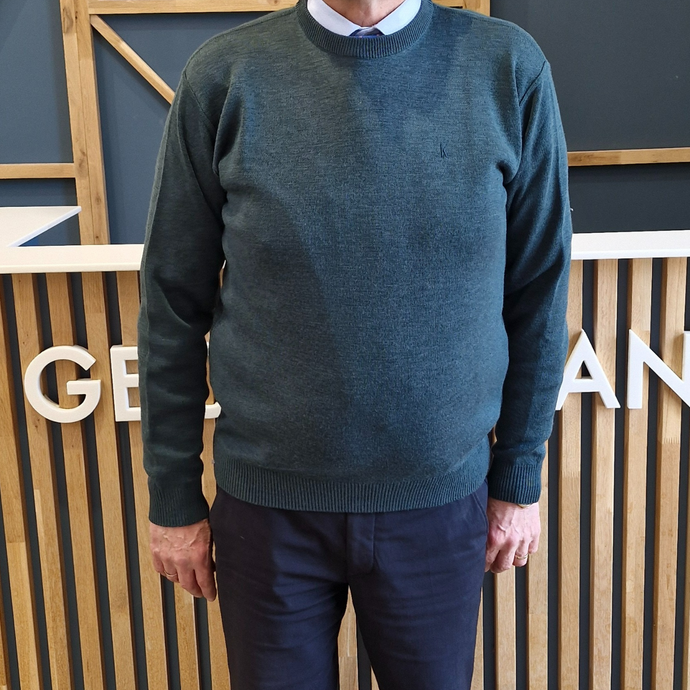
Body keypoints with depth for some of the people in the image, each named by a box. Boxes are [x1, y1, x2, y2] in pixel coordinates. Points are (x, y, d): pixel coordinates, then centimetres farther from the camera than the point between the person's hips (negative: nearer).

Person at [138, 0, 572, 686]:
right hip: (268, 504, 0)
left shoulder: (509, 67, -6)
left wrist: (519, 478, 5)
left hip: (441, 500, 1)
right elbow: (173, 303, -2)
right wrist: (174, 498, 1)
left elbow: (536, 295, 1)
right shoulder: (224, 75, -8)